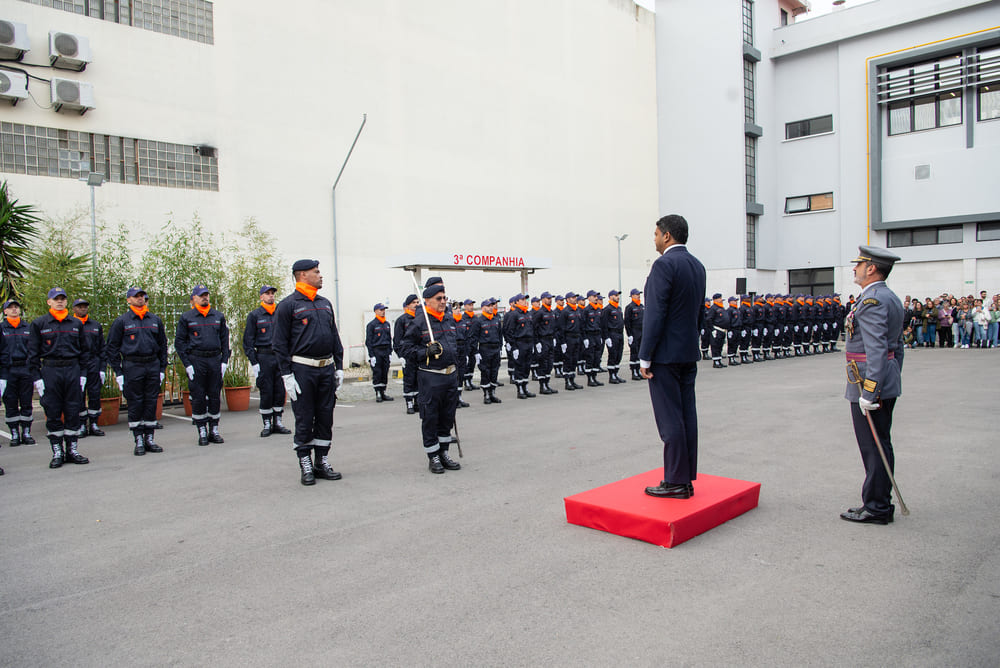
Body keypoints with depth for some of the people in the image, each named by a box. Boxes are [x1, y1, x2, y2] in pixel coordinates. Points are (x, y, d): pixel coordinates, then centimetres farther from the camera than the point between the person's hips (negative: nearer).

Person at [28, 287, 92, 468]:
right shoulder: (39, 324, 3)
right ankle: (57, 452, 10)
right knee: (53, 413, 2)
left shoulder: (76, 324, 10)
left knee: (73, 411, 3)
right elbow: (33, 353, 2)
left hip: (73, 371, 2)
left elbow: (84, 350, 14)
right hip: (50, 372, -2)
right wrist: (36, 377, -5)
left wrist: (83, 373, 6)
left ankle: (72, 450, 12)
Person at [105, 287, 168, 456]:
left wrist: (162, 369, 11)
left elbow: (163, 345, 17)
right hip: (132, 367, -3)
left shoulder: (155, 320, 11)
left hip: (153, 366, 3)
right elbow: (111, 347, 3)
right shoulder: (121, 321, 1)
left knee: (151, 402, 5)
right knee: (135, 404, 1)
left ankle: (149, 439, 14)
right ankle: (138, 441, 8)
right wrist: (118, 372, -2)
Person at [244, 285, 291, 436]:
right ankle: (267, 424, 7)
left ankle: (278, 422, 13)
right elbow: (248, 341, 1)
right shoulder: (254, 315, 2)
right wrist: (254, 362, -6)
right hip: (264, 357, -3)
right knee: (266, 392, -1)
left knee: (280, 391, 4)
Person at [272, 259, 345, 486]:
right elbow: (279, 343, -7)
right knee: (304, 420, 1)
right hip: (302, 370, -6)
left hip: (326, 369, 6)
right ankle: (306, 466, 13)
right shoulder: (288, 305, -5)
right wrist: (287, 375, -12)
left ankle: (322, 462, 19)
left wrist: (339, 367, 12)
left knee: (326, 416, 9)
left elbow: (335, 337, 18)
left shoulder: (325, 303, 14)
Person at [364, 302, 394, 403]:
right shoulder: (371, 324, -4)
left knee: (385, 373, 6)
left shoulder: (387, 324, 14)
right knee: (377, 373, -5)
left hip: (386, 351, 5)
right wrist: (371, 355, -12)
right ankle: (378, 394, 1)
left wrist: (390, 352, 12)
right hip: (376, 351, -5)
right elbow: (368, 341, -6)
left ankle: (384, 393, 13)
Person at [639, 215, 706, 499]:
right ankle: (687, 479, 18)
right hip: (689, 353, 9)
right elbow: (700, 312, 17)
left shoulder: (664, 264, -14)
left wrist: (645, 357, -16)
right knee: (687, 414, 11)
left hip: (666, 354, -9)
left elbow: (655, 314, -19)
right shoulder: (697, 265, 13)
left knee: (670, 419, -3)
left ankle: (675, 482, 3)